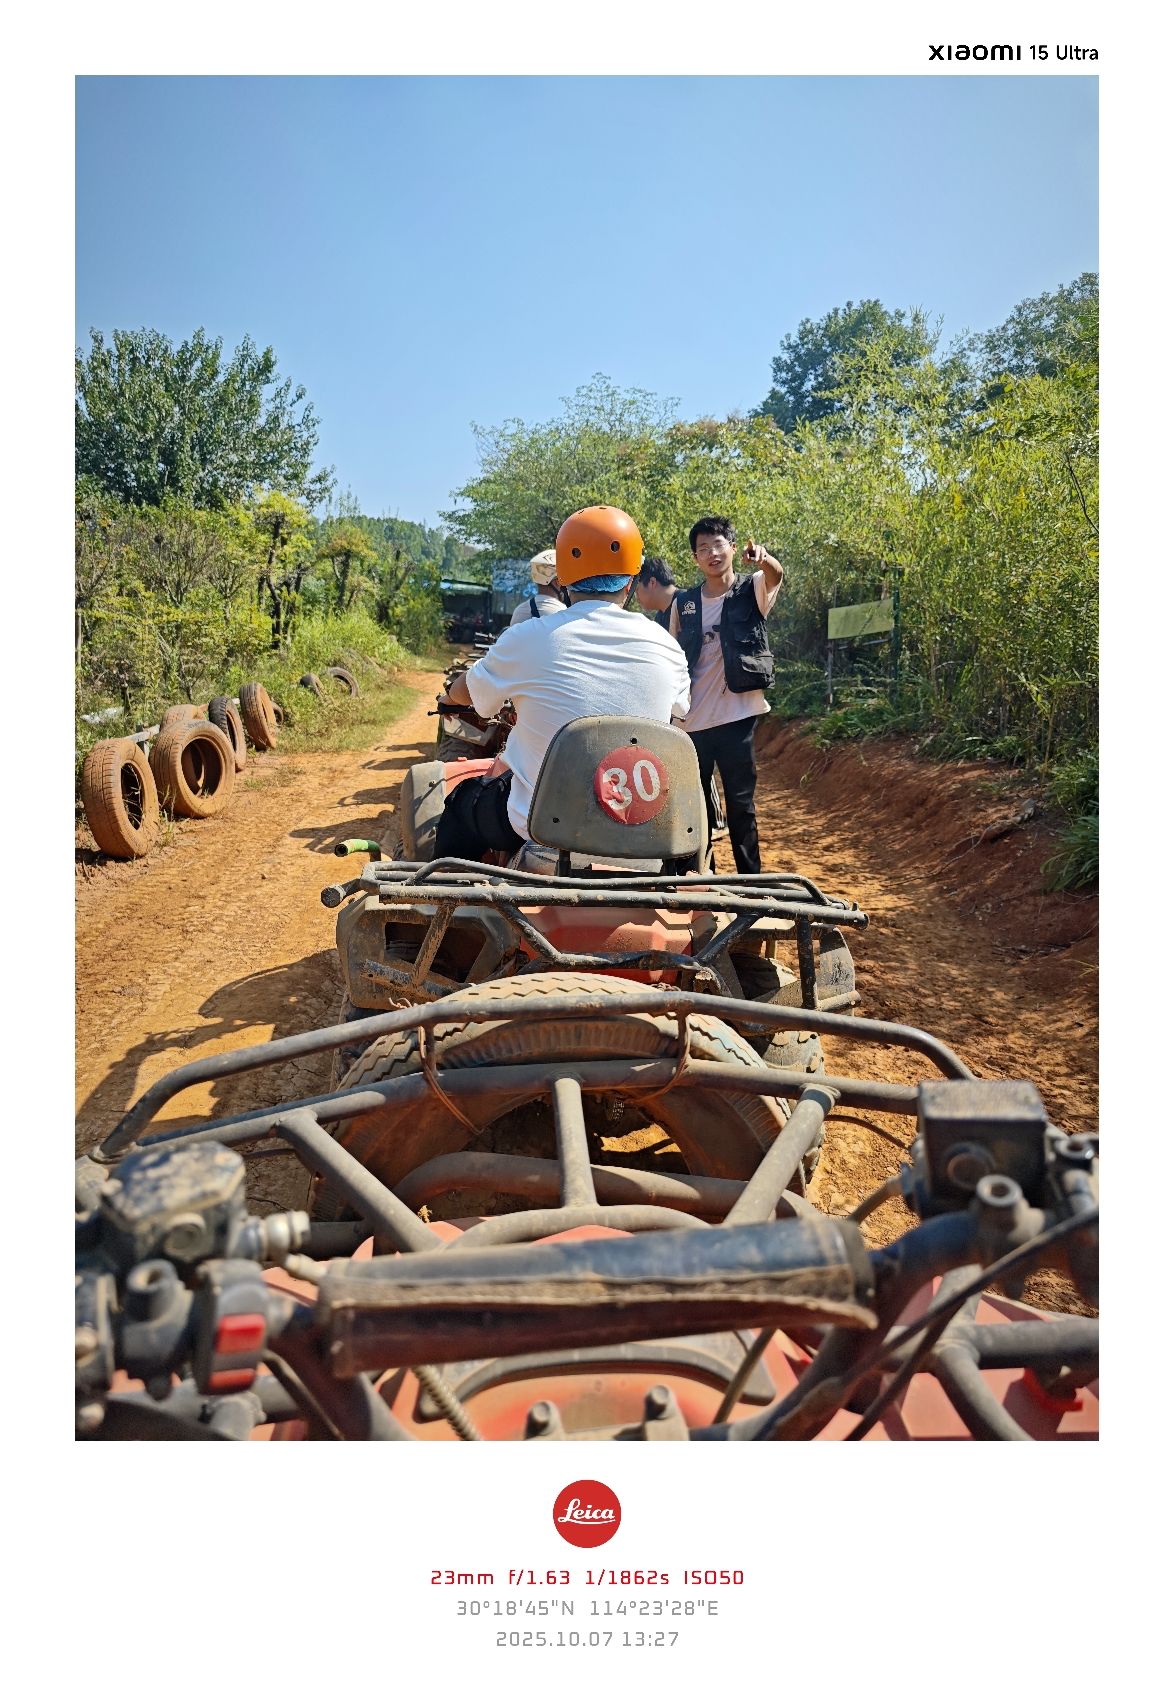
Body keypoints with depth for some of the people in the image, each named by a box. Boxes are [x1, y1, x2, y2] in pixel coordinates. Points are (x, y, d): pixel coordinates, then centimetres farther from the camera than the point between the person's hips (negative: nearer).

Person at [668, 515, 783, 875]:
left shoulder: (752, 592, 1)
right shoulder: (684, 603, 9)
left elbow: (776, 576, -22)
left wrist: (762, 559, -45)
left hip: (737, 717, -3)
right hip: (691, 721, 3)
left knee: (741, 805, 1)